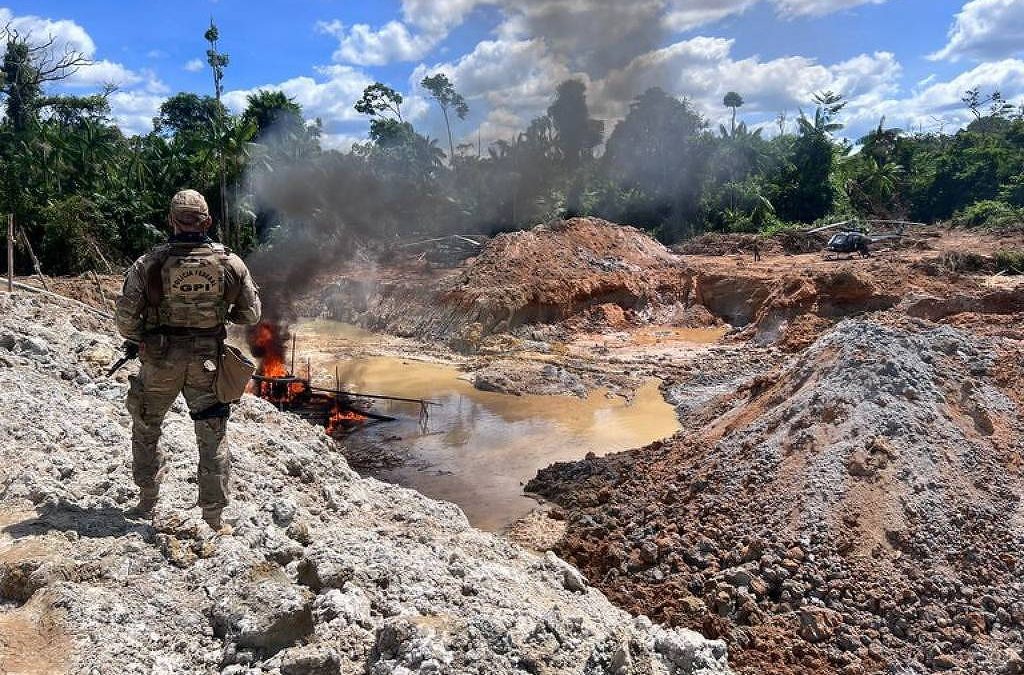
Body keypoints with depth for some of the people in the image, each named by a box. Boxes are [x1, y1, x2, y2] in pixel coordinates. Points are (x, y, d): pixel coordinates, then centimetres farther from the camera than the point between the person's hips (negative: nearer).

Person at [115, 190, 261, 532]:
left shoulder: (150, 263, -10)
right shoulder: (230, 262, -7)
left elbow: (125, 315, -9)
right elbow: (250, 313, 1)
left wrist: (133, 340, 11)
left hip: (160, 361, 0)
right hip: (208, 362, 1)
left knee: (146, 429, 23)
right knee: (212, 438, 10)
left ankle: (147, 504, 33)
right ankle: (214, 518, 15)